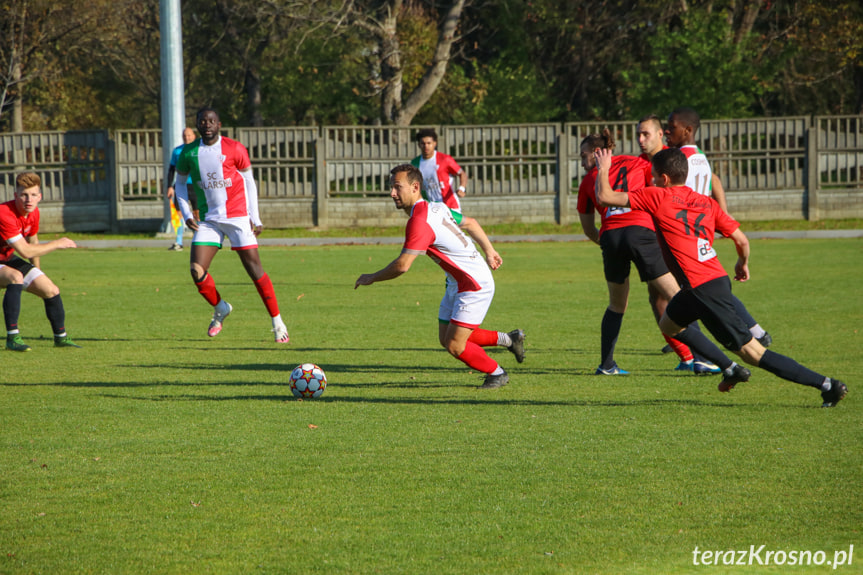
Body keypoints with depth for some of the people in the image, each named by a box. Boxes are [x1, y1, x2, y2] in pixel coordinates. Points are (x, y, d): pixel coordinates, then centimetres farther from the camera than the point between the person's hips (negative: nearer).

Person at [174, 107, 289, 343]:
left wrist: (256, 219, -1)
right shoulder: (188, 153, 3)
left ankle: (277, 322, 3)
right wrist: (186, 214, 3)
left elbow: (249, 182, 3)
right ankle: (220, 309, 18)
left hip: (237, 217, -3)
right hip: (208, 221, 3)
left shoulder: (235, 149, -4)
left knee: (254, 268, -7)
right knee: (197, 271, -10)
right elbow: (180, 183, 16)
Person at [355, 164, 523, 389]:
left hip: (475, 286, -10)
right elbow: (470, 223, 19)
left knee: (455, 345, -9)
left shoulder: (420, 221, -25)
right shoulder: (436, 208, 5)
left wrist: (371, 278, -14)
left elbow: (402, 265, -29)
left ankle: (497, 374, 14)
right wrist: (489, 252, 28)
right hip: (458, 283, 10)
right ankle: (509, 339, 27)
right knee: (446, 338, 11)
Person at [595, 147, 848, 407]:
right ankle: (730, 369, 28)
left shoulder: (657, 197, -3)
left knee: (752, 352, -6)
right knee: (669, 324, 29)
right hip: (718, 277, 8)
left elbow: (605, 197, -1)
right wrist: (743, 264, 33)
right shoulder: (706, 203, 14)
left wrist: (603, 168, 18)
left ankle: (827, 385, -9)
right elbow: (742, 241, 12)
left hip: (703, 288, -8)